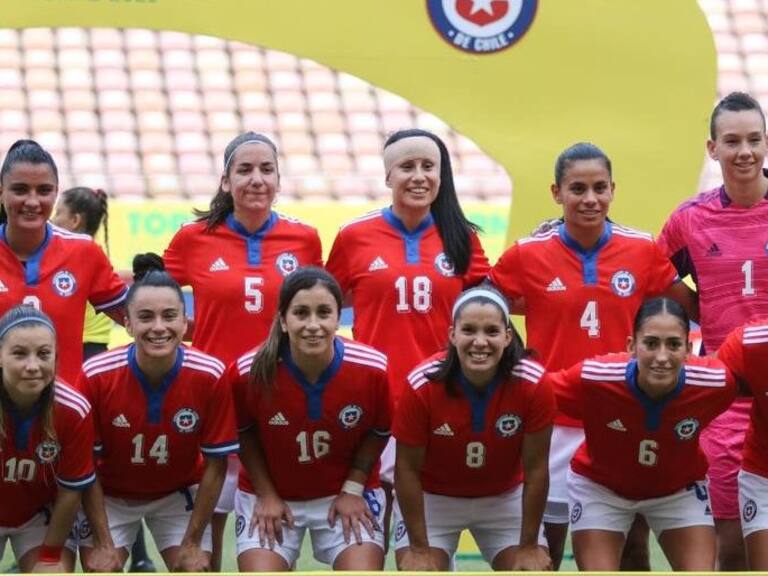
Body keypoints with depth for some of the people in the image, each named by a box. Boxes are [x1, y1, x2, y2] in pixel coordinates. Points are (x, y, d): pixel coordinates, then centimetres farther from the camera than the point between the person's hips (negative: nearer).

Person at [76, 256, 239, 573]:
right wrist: (102, 543, -15)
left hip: (180, 494, 1)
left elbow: (216, 463, -13)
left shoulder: (209, 375, -24)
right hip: (110, 496, -1)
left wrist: (193, 542, -11)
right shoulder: (96, 376, -26)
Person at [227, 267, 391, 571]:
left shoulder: (372, 369, -20)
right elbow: (244, 433, -2)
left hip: (346, 493, 0)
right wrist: (266, 494, -5)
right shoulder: (248, 372, -23)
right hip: (271, 495, 0)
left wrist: (353, 489, -7)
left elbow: (378, 432, -1)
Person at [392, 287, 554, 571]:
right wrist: (419, 547, -13)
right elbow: (408, 469, -16)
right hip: (432, 498, -1)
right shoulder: (422, 385, -28)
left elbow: (536, 468, -14)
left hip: (505, 498, 1)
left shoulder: (533, 384, -25)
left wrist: (529, 545, -9)